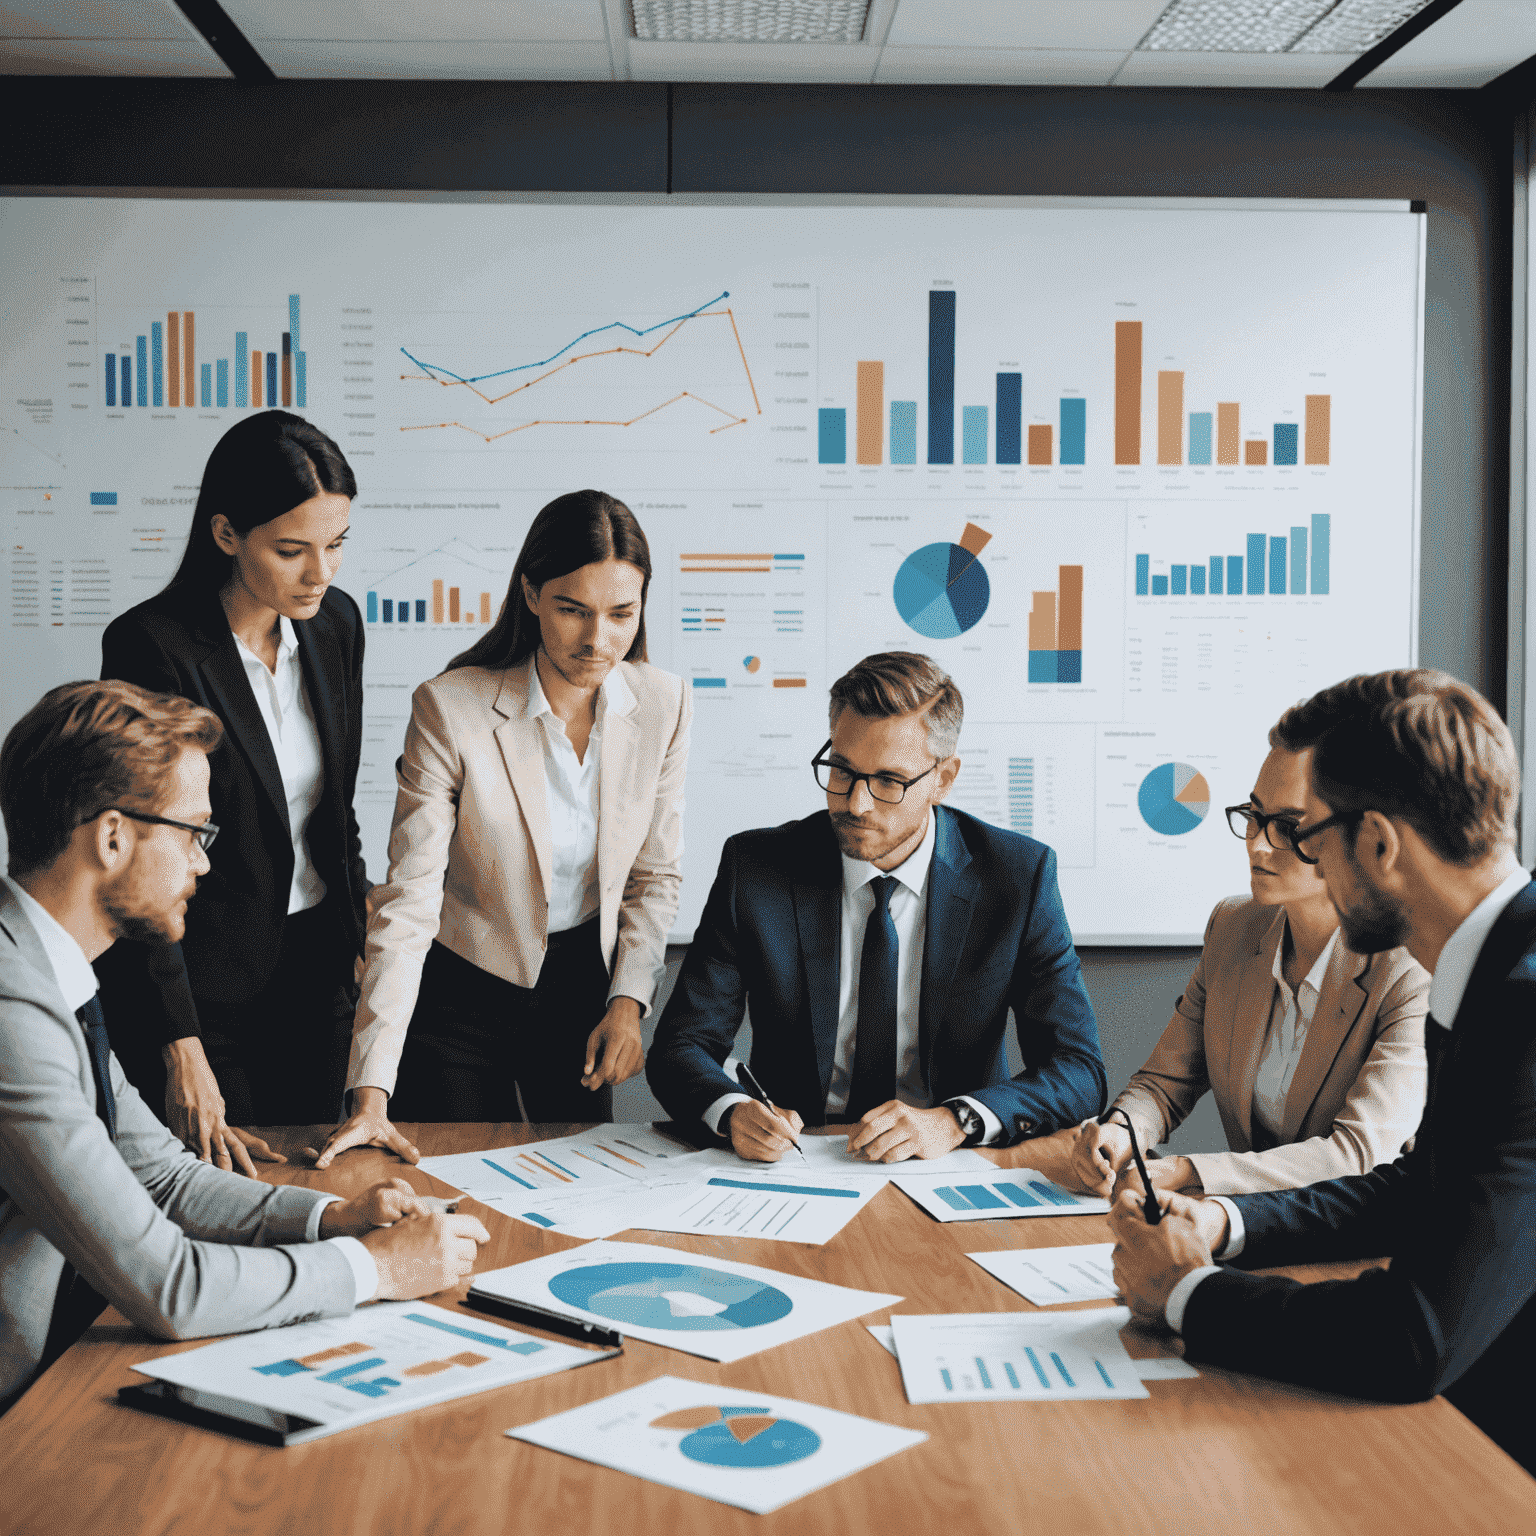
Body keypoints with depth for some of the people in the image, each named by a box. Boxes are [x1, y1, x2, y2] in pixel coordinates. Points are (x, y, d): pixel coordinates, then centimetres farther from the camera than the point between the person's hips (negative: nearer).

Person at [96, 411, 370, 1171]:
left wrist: (363, 938, 12)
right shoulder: (152, 646, -20)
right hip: (202, 984, -5)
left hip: (316, 965, 6)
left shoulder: (335, 623, -1)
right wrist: (180, 1050, -21)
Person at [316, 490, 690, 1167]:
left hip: (583, 986, 3)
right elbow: (407, 901, -24)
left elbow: (656, 874, 2)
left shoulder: (663, 705, -11)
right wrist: (371, 1091, -30)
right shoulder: (449, 710, -22)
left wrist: (629, 1001, -9)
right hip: (463, 990, -3)